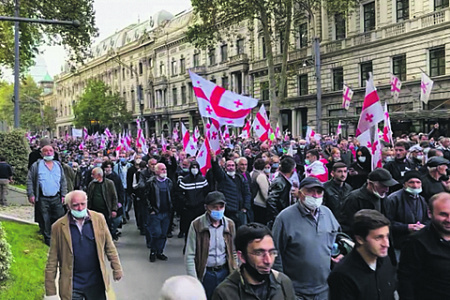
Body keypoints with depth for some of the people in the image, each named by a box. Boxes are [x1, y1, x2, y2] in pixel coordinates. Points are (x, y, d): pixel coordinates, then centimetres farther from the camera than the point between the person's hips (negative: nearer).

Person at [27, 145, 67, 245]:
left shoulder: (58, 166, 12)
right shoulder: (36, 166, 1)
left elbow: (63, 181, 15)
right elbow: (30, 181, 0)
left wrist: (63, 194, 9)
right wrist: (31, 195, -7)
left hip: (56, 198, 3)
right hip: (42, 199, -3)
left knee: (60, 217, 2)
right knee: (45, 220, 4)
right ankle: (48, 238, 18)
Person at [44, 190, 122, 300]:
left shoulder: (99, 219, -2)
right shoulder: (59, 226, -7)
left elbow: (109, 247, 6)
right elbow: (52, 260, -3)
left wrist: (117, 268, 6)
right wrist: (50, 288, -3)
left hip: (96, 283, 2)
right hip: (71, 286, -1)